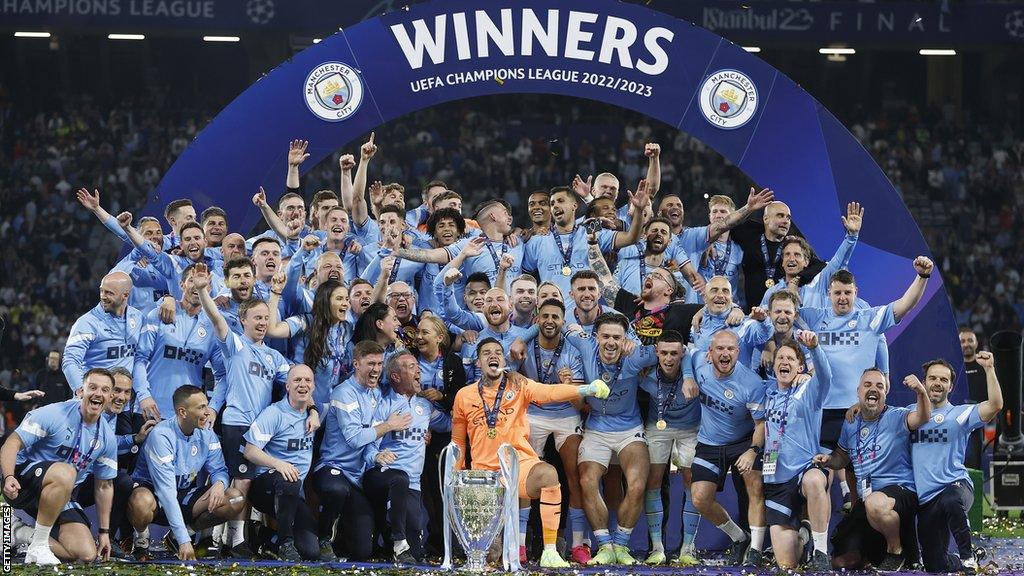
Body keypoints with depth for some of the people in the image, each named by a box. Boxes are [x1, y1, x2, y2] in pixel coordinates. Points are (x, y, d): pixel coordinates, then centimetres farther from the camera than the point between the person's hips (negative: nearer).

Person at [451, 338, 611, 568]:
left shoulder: (517, 385, 2)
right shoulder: (464, 396, 6)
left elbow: (549, 392, -16)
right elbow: (458, 442, 17)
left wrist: (586, 390, -34)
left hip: (519, 464, -1)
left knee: (548, 473, -38)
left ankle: (549, 553, -34)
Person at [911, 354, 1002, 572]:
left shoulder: (960, 414, 4)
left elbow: (995, 405, -12)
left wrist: (989, 368, -17)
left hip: (955, 485, -4)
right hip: (925, 499, 4)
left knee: (950, 501, -43)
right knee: (935, 566, 4)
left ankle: (968, 557, -24)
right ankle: (962, 565, 37)